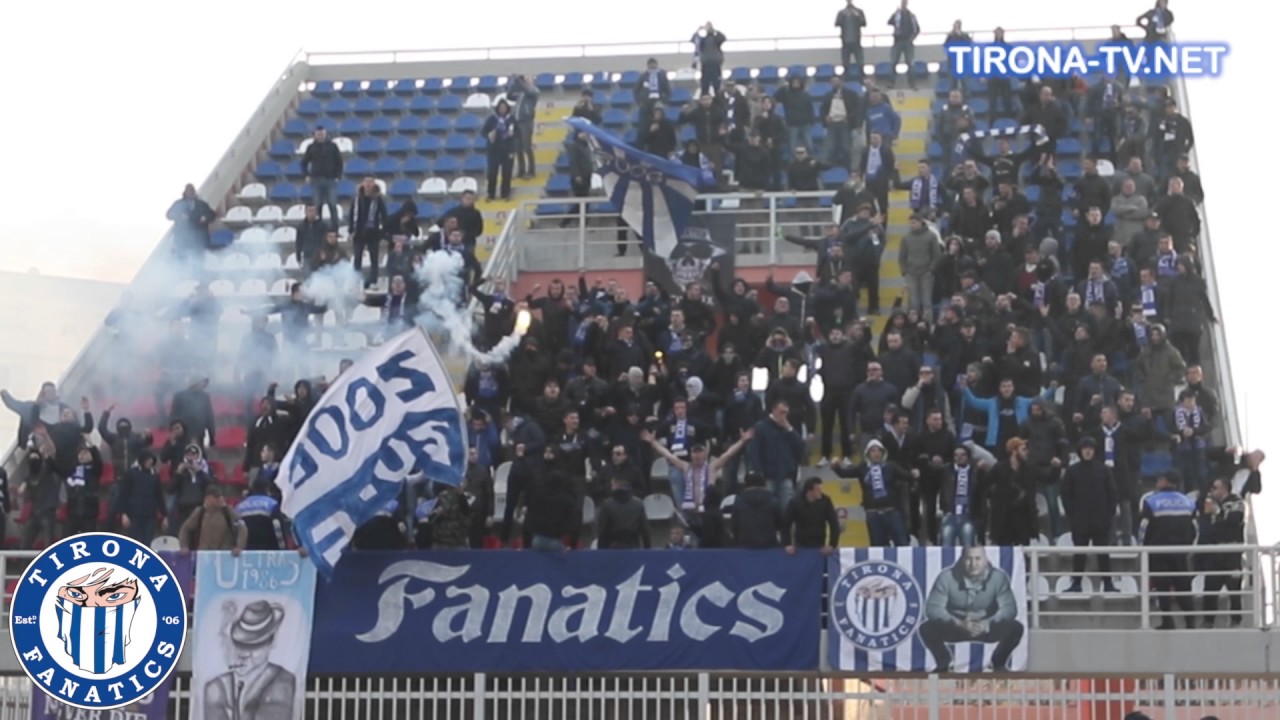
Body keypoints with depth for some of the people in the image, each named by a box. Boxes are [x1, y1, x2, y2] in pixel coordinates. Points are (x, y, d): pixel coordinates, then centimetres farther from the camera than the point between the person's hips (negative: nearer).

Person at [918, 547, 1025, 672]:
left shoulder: (999, 577, -17)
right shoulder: (946, 577, -20)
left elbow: (1009, 608, -20)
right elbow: (933, 608, -22)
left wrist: (986, 624, -38)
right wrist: (959, 623, -38)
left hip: (988, 627, 0)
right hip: (955, 627, 0)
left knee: (1016, 628, -26)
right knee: (926, 629, -27)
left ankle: (999, 663, 8)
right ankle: (943, 664, 7)